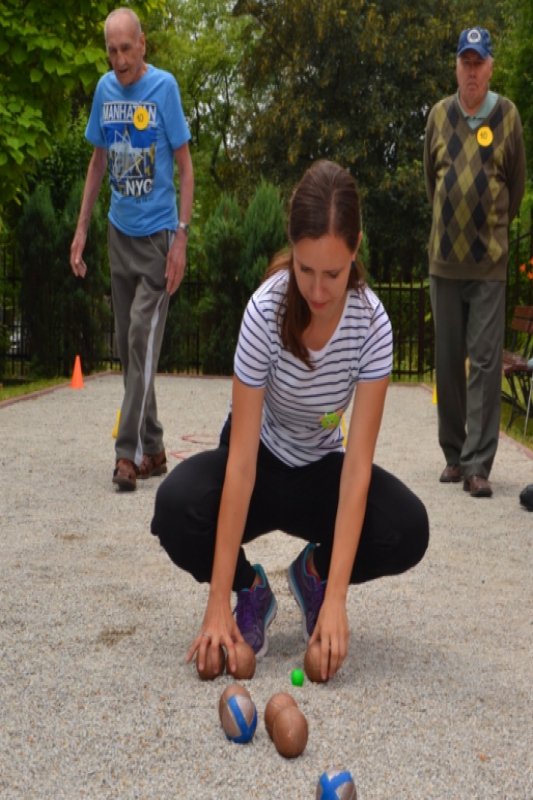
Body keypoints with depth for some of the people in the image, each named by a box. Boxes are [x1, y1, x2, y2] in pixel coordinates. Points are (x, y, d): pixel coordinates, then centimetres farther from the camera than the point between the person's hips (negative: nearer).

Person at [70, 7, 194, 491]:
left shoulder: (164, 87, -9)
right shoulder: (105, 90, 4)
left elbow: (185, 166, -7)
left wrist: (182, 236, -14)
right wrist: (82, 228, 9)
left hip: (158, 235, -5)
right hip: (120, 233, 6)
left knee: (143, 340, -11)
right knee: (128, 345, 8)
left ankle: (130, 453, -7)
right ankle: (153, 450, 18)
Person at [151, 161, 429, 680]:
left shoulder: (371, 322, -23)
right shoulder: (266, 311, -29)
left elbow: (357, 464, -25)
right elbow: (241, 461, -30)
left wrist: (335, 599, -33)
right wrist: (219, 602, -33)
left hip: (320, 468, 2)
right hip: (263, 462, -1)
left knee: (408, 531, -27)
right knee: (177, 507, -33)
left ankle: (314, 574, 6)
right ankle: (252, 591, -1)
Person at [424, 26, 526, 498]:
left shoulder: (507, 115, -1)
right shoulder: (439, 115, 6)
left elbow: (517, 182, 7)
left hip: (490, 261, -3)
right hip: (444, 258, 3)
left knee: (486, 362, -6)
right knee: (448, 362, 7)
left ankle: (477, 465, -4)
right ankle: (453, 455, 18)